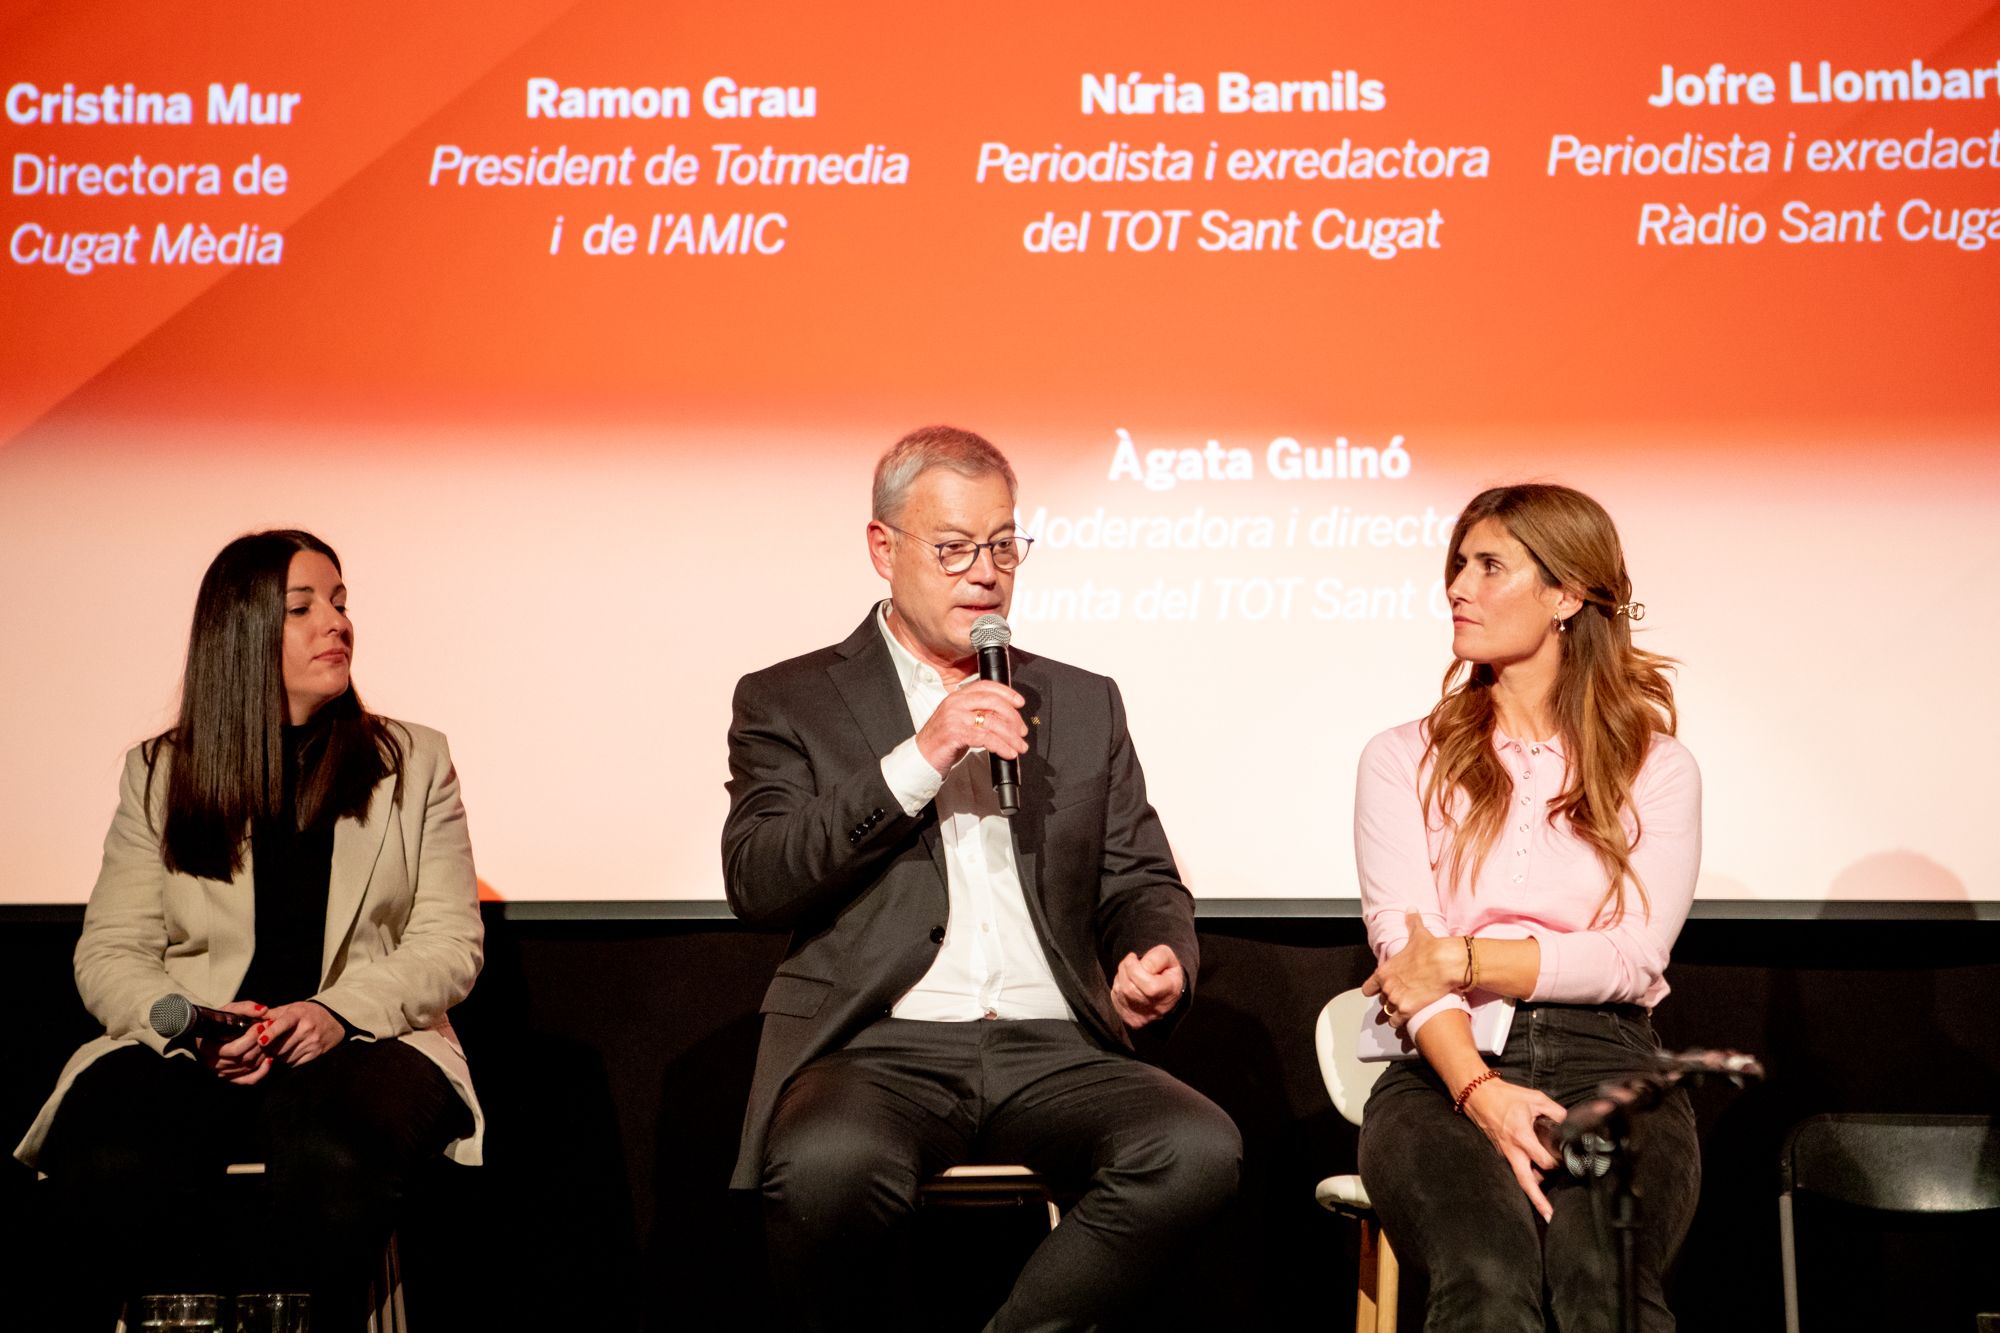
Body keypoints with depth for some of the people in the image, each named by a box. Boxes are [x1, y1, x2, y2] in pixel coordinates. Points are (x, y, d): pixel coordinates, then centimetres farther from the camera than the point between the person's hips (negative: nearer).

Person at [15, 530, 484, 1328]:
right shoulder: (158, 774, 16)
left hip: (362, 1044, -1)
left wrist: (340, 1012, -12)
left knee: (329, 1160, -39)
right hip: (188, 1053, 1)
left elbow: (449, 944, 8)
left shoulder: (414, 763, 15)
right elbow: (110, 952, 10)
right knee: (111, 1168, -35)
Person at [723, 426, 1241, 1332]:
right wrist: (918, 761, -9)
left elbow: (1142, 884, 20)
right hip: (881, 1048, -3)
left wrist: (1159, 965, -4)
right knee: (826, 1166, -37)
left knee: (1198, 1149, -28)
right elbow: (754, 883, -2)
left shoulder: (1085, 706, 22)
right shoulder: (790, 703, 12)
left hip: (1052, 1052, 3)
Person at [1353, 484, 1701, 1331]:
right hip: (1445, 1068, 0)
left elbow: (1633, 957, 2)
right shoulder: (1404, 761, 14)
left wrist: (1463, 958, -8)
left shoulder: (1656, 768, 14)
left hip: (1607, 1059, 0)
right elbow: (1404, 946, 0)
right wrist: (1481, 1092, -17)